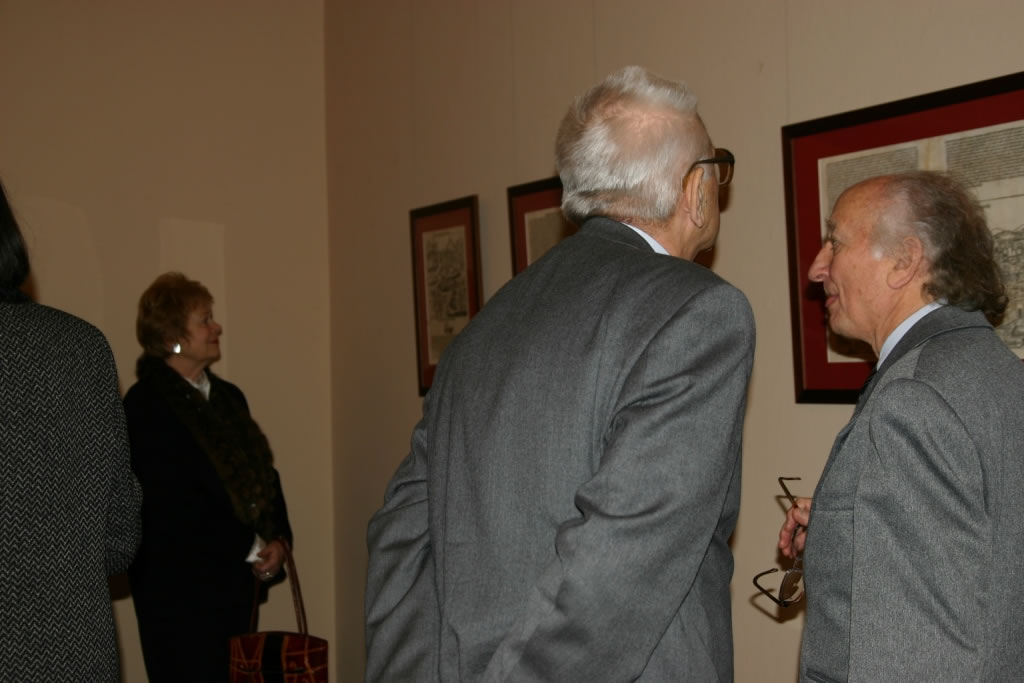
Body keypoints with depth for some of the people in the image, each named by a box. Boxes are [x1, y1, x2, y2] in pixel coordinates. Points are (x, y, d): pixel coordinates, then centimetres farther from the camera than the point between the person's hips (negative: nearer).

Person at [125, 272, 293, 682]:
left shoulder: (228, 396, 12)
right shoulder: (145, 405, -11)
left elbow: (262, 473, 13)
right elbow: (169, 508, -18)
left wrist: (278, 539, -3)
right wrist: (249, 548, -12)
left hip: (235, 580, 7)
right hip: (179, 587, -7)